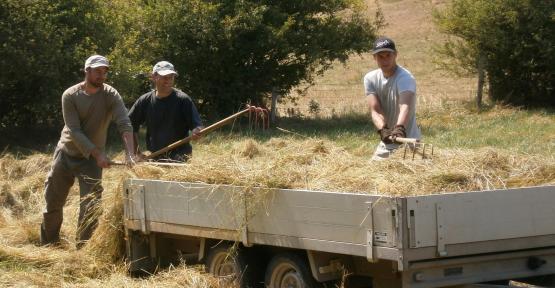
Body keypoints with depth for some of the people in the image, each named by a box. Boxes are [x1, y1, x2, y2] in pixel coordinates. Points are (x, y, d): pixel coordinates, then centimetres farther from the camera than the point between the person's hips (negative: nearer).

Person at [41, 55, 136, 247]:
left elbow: (125, 125, -25)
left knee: (90, 206, -9)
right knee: (53, 202, 10)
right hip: (66, 153, 1)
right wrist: (98, 153, -28)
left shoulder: (110, 95, -13)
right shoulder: (70, 96, -13)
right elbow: (74, 131, -19)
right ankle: (48, 245, 28)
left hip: (91, 159, -1)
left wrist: (129, 154, -40)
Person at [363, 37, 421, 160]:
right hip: (386, 142, 6)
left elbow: (405, 107, -38)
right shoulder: (370, 78, -1)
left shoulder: (405, 78, -18)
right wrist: (383, 129, -36)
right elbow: (375, 110, -15)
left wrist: (400, 128, -58)